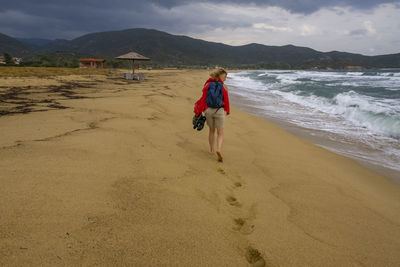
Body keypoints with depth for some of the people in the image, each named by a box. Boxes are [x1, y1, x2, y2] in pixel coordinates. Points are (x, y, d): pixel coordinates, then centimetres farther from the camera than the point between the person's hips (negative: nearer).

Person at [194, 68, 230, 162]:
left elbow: (203, 99, 0)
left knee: (211, 130, 22)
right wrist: (227, 111, 16)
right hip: (219, 111, -3)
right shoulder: (223, 87, -5)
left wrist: (199, 111, 7)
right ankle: (219, 149, -17)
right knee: (220, 133, 7)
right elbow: (226, 100, 0)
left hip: (208, 110, 3)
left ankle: (212, 150, 28)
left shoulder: (207, 85, 0)